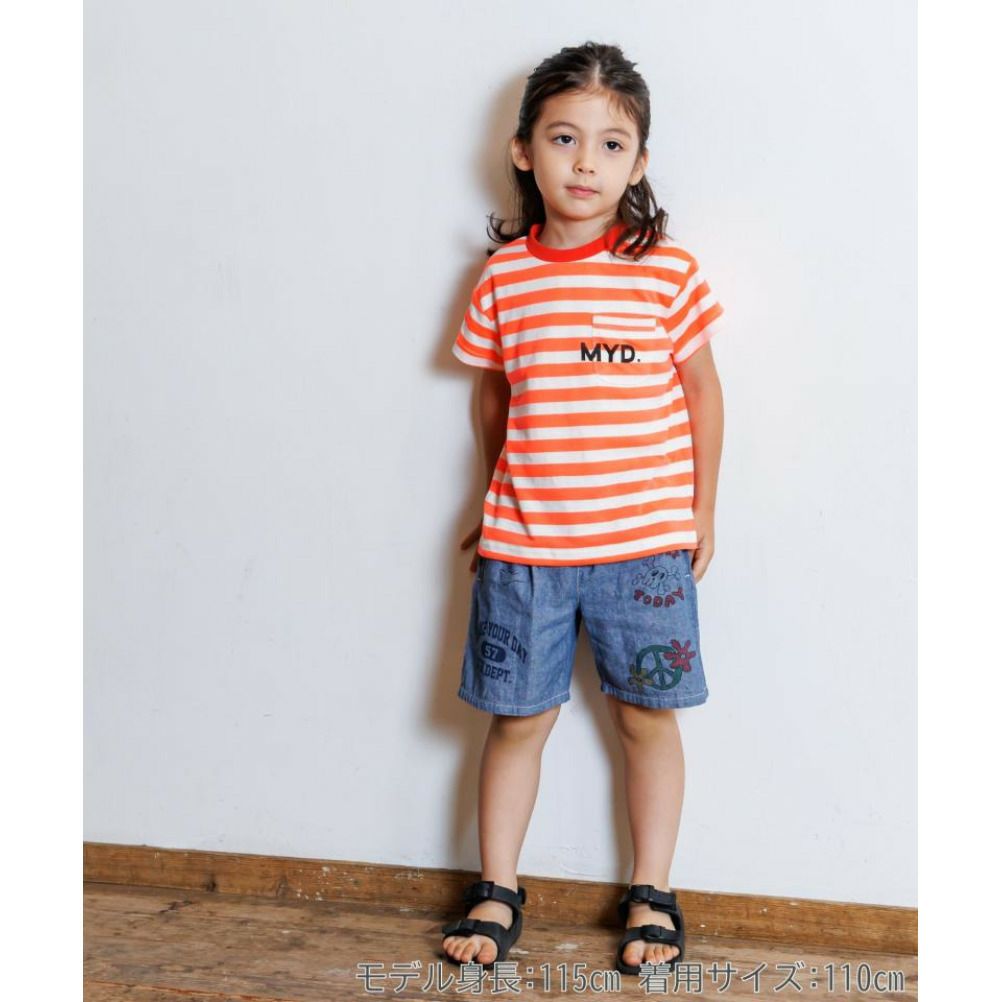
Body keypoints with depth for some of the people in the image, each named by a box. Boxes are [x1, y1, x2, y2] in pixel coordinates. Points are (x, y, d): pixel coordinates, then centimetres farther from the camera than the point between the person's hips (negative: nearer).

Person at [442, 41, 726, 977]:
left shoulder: (667, 271, -4)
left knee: (645, 715, 8)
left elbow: (701, 391, 4)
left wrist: (702, 511, 6)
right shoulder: (502, 276, 1)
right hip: (522, 543, 2)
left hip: (644, 544, -1)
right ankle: (496, 890, 26)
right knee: (517, 716, 10)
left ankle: (651, 894, 25)